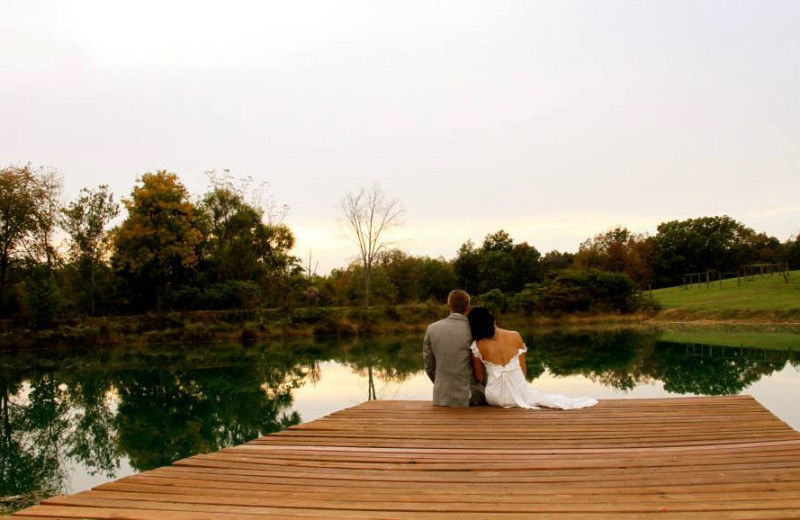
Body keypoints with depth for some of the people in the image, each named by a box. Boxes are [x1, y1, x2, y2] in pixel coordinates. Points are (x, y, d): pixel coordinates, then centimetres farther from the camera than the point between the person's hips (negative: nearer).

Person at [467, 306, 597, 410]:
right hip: (519, 391, 2)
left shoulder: (477, 346, -12)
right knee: (540, 397, 35)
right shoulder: (515, 336, -7)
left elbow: (479, 377, 0)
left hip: (495, 398, -2)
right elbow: (523, 369, 3)